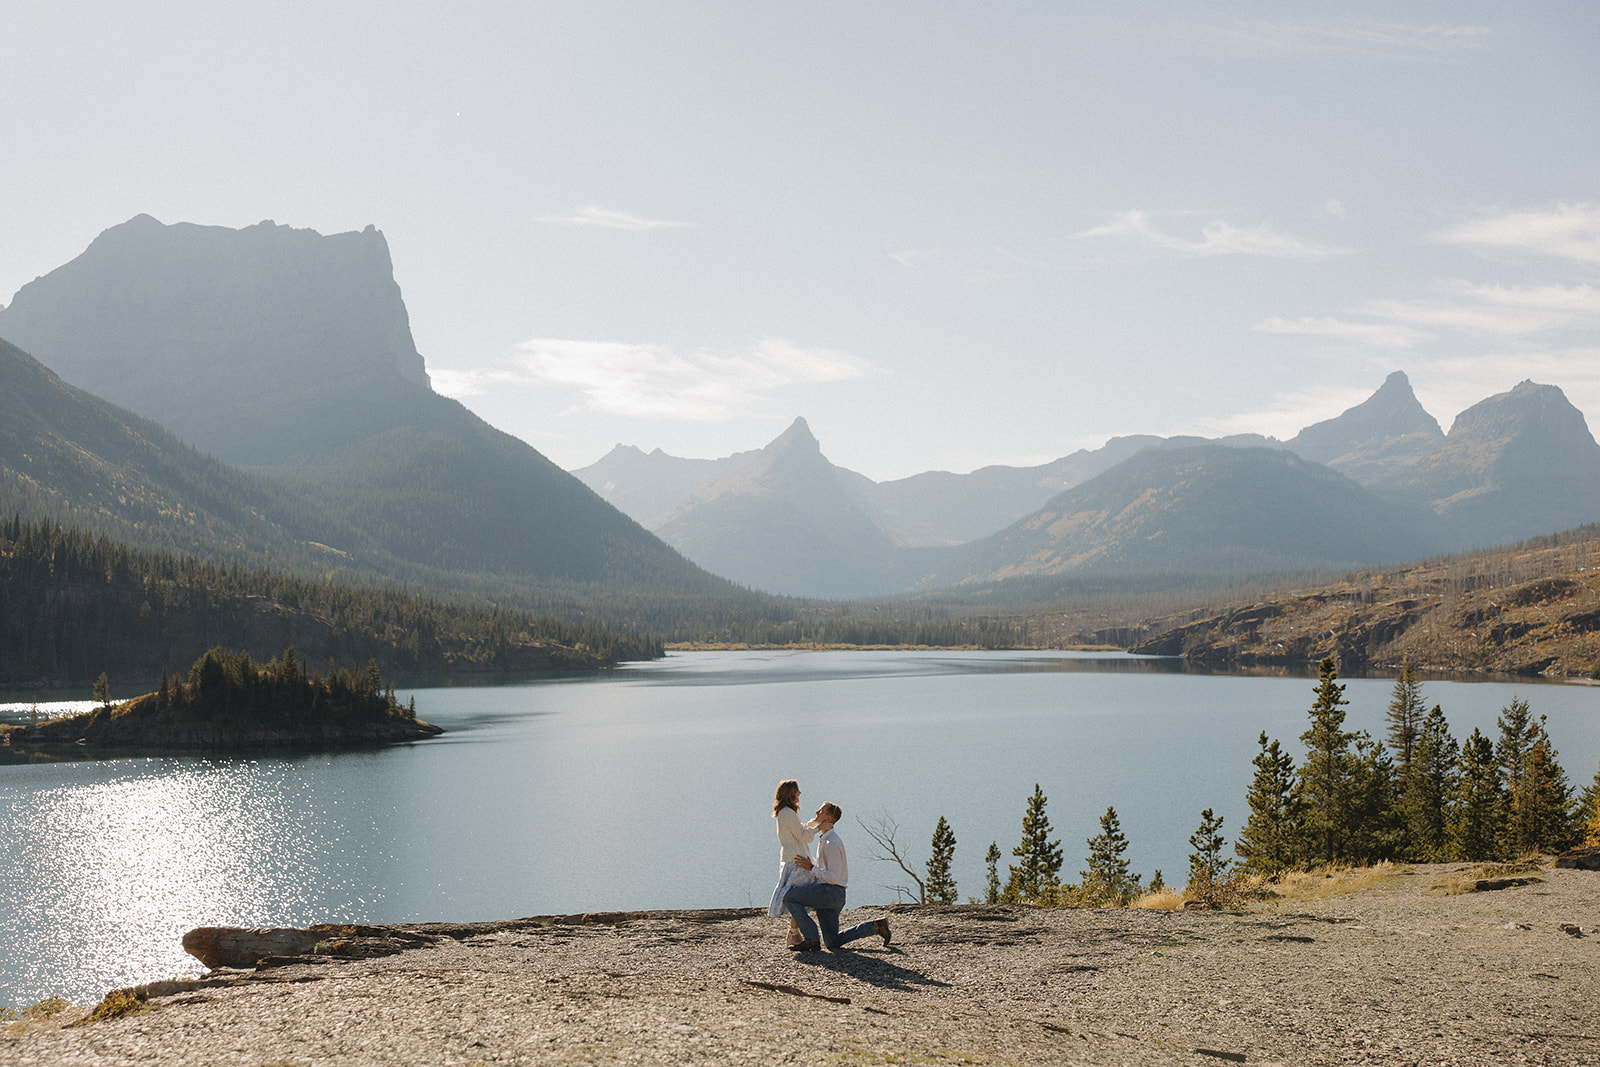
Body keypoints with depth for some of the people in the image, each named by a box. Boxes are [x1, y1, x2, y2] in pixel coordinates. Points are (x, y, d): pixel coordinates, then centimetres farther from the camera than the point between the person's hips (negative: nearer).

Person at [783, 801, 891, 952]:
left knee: (789, 897, -15)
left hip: (832, 893, -10)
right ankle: (875, 926, 14)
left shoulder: (832, 843, -17)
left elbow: (834, 877, -21)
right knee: (833, 945, 8)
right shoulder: (822, 838, 15)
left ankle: (811, 940, -11)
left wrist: (811, 868, -17)